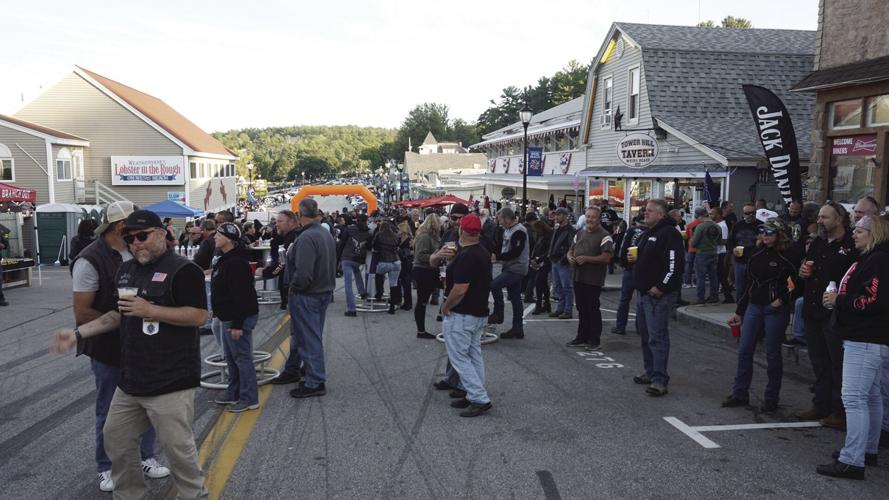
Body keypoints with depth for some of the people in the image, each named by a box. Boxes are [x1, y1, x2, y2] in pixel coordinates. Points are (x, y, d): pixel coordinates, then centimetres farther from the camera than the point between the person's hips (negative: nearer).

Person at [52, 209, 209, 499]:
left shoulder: (182, 270, -12)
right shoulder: (125, 271, 12)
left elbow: (199, 316, -18)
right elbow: (118, 315, 22)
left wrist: (150, 310, -22)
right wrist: (77, 334, 12)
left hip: (171, 382, -8)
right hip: (131, 380, 8)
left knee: (177, 448, -1)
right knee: (116, 441, 18)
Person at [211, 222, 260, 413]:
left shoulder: (236, 262, -21)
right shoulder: (225, 260, 14)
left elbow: (241, 295, -25)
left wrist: (237, 324, -25)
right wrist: (226, 319, 24)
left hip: (240, 318, -11)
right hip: (228, 318, 11)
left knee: (242, 358, -3)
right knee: (231, 358, 18)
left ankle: (249, 399, 6)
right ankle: (233, 394, 30)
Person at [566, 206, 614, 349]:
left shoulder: (604, 236, -8)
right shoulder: (580, 233, 16)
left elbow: (606, 257, -16)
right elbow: (571, 250, 22)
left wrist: (586, 259, -20)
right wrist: (570, 257, -2)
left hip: (593, 280, -7)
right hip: (578, 277, 7)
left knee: (593, 309, 0)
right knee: (581, 309, 14)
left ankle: (594, 340, 10)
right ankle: (582, 337, 24)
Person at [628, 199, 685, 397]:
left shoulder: (669, 233, -14)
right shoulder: (648, 234, 18)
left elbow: (674, 264, -23)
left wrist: (661, 288, -23)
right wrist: (635, 258, 11)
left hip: (658, 294, -10)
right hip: (644, 292, 10)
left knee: (657, 337, -11)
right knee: (645, 334, 16)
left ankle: (659, 380, -8)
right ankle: (651, 372, 27)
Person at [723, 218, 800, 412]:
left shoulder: (788, 256, -8)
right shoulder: (757, 254, 9)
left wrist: (782, 299, -18)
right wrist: (739, 311, 15)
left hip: (776, 310, -6)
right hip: (754, 307, 6)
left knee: (772, 354, 3)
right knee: (744, 351, 6)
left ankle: (771, 398, 16)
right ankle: (740, 394, 16)